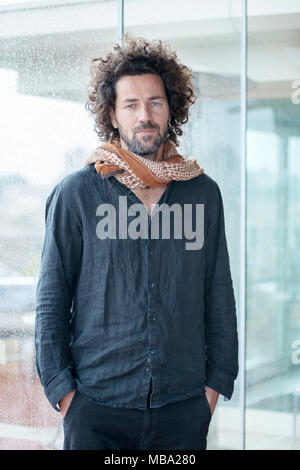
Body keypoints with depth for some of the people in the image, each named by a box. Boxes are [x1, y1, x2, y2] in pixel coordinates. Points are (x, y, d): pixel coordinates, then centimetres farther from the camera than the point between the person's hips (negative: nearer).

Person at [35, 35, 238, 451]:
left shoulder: (203, 193, 6)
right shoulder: (75, 194, -1)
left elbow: (219, 296, 10)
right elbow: (51, 302, 2)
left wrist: (217, 381, 4)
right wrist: (61, 388, -4)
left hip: (185, 408, 2)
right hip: (96, 408, -2)